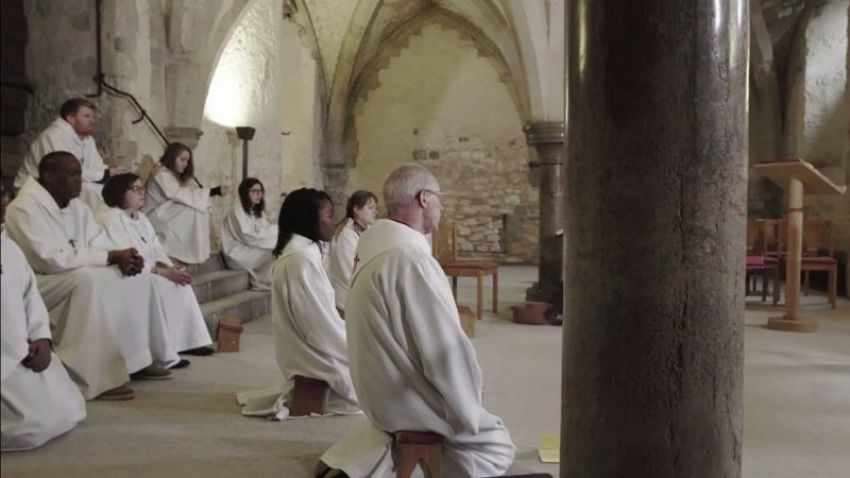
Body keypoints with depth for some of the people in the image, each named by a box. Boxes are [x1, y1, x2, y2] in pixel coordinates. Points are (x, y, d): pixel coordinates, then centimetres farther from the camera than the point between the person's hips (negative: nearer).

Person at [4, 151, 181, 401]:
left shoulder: (77, 206, 6)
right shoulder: (25, 207, -20)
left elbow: (98, 248, 5)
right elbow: (52, 259, -30)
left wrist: (123, 258, -19)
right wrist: (113, 256, -28)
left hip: (80, 280, 9)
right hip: (36, 284, -9)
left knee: (139, 279, -1)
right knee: (89, 280, -35)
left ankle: (139, 359, 5)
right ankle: (96, 378, -34)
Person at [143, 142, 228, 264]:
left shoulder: (177, 176, 16)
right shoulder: (161, 174, -14)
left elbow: (188, 195, 4)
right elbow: (182, 195, -24)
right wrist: (213, 191, -28)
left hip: (168, 215, 9)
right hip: (157, 218, -9)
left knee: (202, 209, -11)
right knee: (192, 210, -27)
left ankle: (200, 253, -15)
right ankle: (190, 254, -25)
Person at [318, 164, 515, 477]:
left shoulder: (374, 244, 2)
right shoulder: (410, 258, -27)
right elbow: (446, 349, -25)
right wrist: (467, 412, -8)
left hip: (379, 390, 9)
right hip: (404, 400, -9)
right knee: (496, 443, 9)